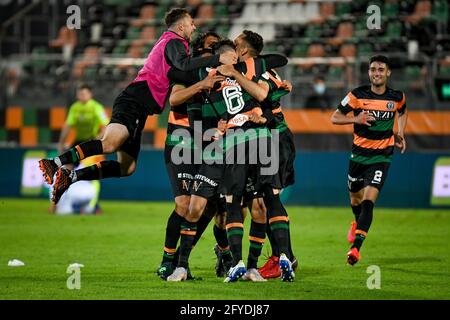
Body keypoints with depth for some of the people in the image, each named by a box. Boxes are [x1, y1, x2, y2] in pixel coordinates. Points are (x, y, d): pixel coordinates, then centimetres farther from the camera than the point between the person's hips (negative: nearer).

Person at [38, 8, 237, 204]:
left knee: (127, 167, 4)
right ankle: (55, 163, -38)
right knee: (109, 144, -32)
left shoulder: (167, 41, 30)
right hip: (135, 101, -10)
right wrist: (218, 59, -23)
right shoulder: (174, 42, 0)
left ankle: (70, 176, 1)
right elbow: (184, 64, -22)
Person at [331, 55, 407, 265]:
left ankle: (355, 248, -23)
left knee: (368, 201, -17)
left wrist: (400, 134, 7)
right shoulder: (358, 95, -7)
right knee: (355, 200, 16)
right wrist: (355, 119, -21)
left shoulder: (397, 97, -2)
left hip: (382, 156, -2)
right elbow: (335, 117, -3)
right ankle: (358, 223, 52)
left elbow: (402, 112, 22)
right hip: (359, 153, 2)